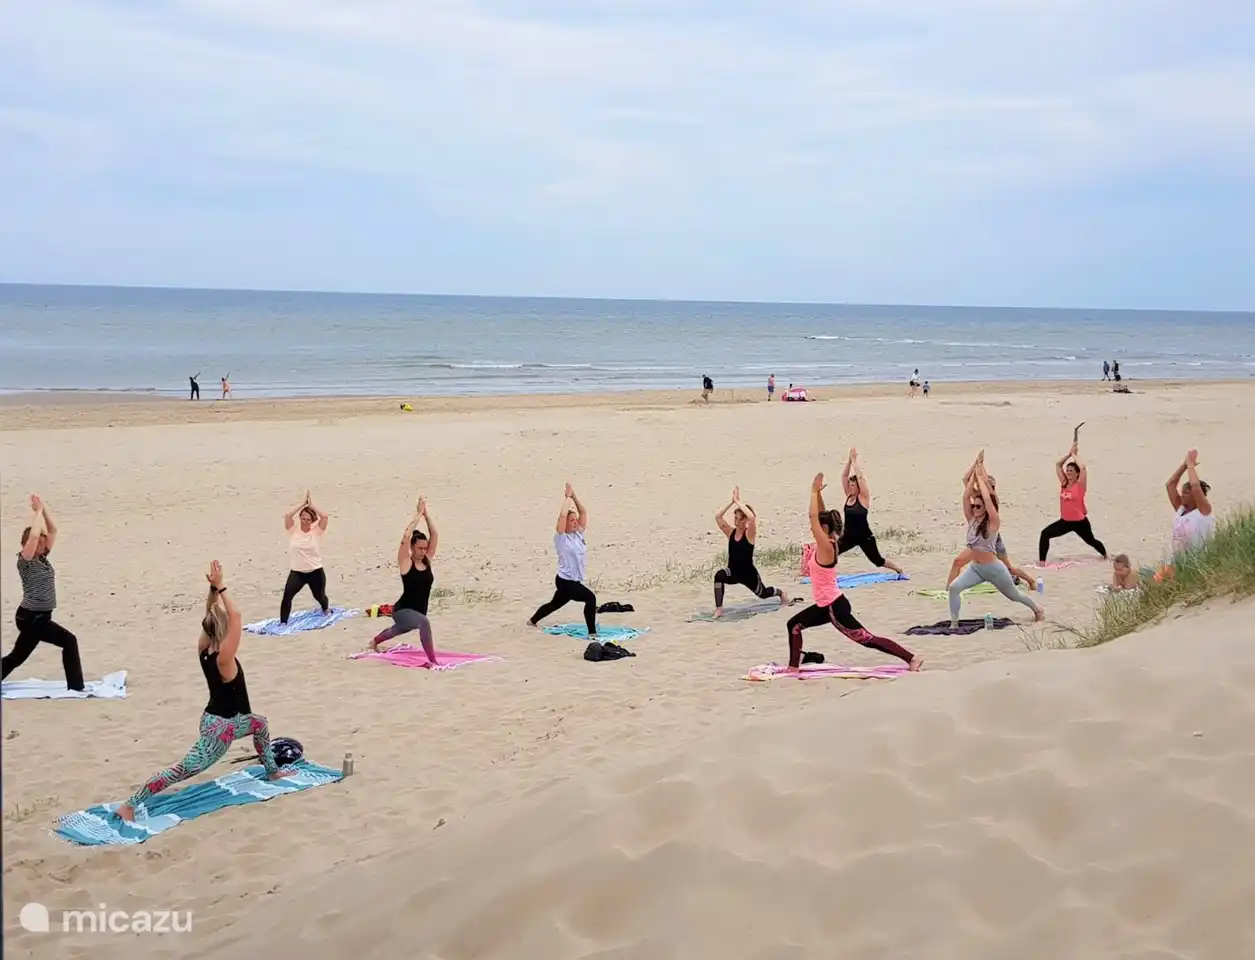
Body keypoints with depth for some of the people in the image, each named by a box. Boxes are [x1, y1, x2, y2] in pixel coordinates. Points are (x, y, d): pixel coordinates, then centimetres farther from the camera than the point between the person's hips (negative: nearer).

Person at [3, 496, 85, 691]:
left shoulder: (43, 557, 8)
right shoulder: (25, 561, -13)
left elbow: (53, 530, 7)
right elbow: (33, 535, -28)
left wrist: (44, 508, -2)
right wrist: (38, 511, -18)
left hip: (39, 617, 9)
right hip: (30, 618, -9)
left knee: (17, 657, 14)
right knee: (69, 641, -10)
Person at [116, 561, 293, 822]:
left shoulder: (205, 650, -4)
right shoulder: (223, 659, -25)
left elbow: (211, 617, 4)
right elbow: (235, 616, -33)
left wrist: (214, 589, -8)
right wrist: (220, 588, -29)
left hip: (226, 720, 10)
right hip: (220, 726, -10)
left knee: (259, 724, 32)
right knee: (184, 769, -11)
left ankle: (272, 771, 49)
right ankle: (129, 805, -13)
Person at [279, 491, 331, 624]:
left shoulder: (317, 531, -4)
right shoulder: (293, 530, -3)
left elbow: (325, 517, -18)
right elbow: (287, 515, -17)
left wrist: (311, 505, -9)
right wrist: (303, 503, -11)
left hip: (315, 572, 0)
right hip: (296, 572, 0)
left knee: (320, 597, 20)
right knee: (287, 596, -22)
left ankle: (326, 609, 56)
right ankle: (283, 622, -15)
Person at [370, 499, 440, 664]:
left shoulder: (427, 560, 1)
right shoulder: (405, 563, -13)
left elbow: (435, 535, -2)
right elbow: (406, 536, -26)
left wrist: (426, 514, -9)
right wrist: (418, 515, -21)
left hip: (417, 612, 7)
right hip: (403, 611, -7)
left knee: (396, 631, 34)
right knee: (424, 622, -38)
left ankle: (375, 641, 66)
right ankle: (433, 661, -35)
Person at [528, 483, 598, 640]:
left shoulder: (579, 534, 6)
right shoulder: (561, 538, -13)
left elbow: (583, 512, 5)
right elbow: (563, 516, -25)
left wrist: (574, 495, -2)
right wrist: (567, 498, -17)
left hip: (574, 581, 9)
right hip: (565, 581, -8)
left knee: (555, 604, 26)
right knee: (590, 598, -24)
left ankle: (532, 621, 48)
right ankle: (592, 634, -23)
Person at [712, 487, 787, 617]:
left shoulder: (750, 534, -15)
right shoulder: (730, 532, -3)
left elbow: (752, 517, -36)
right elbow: (718, 517, -16)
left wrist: (738, 501, -30)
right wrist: (732, 502, -22)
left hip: (748, 573, -2)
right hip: (733, 572, 2)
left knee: (762, 594, 22)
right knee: (719, 575, -32)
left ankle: (780, 593, 59)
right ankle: (719, 609, -27)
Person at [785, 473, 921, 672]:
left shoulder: (826, 547, -20)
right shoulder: (825, 544, 5)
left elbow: (813, 516, -24)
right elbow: (820, 516, 12)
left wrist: (814, 492, -17)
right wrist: (818, 492, 4)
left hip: (835, 606, -10)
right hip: (827, 605, 10)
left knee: (867, 639, -6)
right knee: (794, 625, 16)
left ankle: (912, 658, -4)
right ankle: (794, 667, 21)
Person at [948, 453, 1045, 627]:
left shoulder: (993, 523, -15)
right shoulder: (972, 520, -1)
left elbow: (987, 498, -26)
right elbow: (966, 496, -9)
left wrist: (980, 477, -18)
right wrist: (975, 473, -12)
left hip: (994, 568, -5)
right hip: (975, 568, 5)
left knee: (1014, 595, 18)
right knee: (954, 587, -21)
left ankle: (1037, 609, 47)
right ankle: (954, 623, -15)